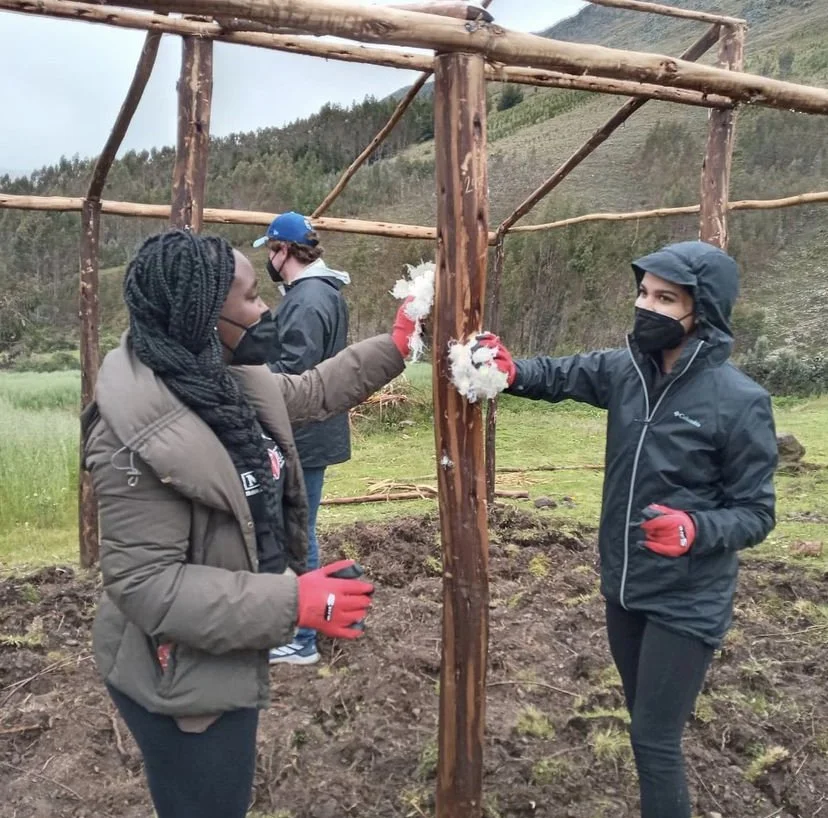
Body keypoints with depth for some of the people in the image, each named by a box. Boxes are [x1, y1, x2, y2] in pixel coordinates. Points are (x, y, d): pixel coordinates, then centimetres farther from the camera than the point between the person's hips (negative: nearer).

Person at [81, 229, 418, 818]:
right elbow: (145, 585, -30)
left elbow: (312, 394, 15)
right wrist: (292, 602, -32)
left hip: (229, 657, 9)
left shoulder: (234, 384, -4)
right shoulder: (139, 436, -30)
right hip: (182, 678, -8)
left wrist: (395, 347, 13)